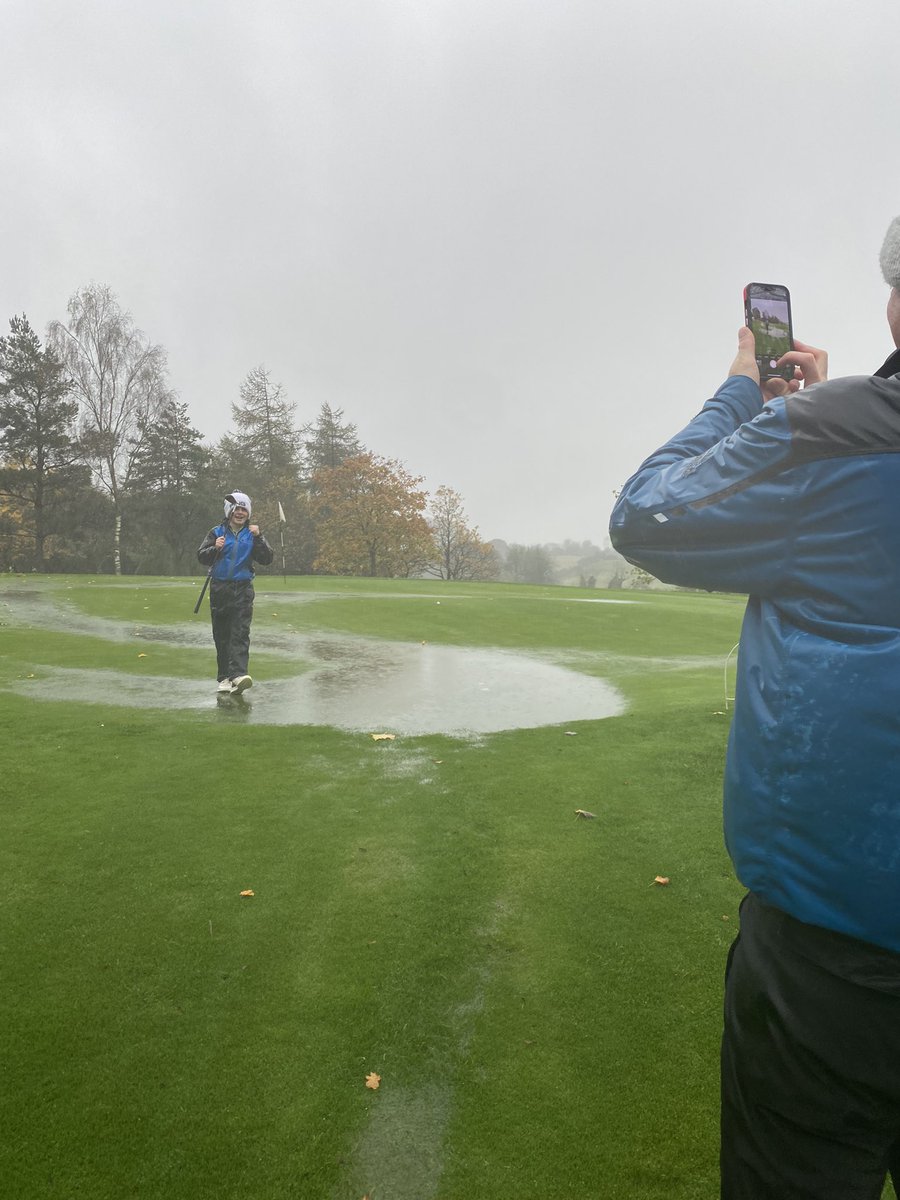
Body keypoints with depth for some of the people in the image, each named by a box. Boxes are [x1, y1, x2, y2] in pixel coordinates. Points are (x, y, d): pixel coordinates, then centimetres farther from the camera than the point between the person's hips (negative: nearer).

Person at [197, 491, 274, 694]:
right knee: (221, 635, 6)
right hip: (219, 590, 1)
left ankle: (238, 674, -21)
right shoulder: (217, 532, 7)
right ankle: (224, 677, 14)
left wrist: (258, 538, -13)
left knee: (240, 633, -12)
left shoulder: (252, 534, 7)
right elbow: (201, 557, 2)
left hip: (243, 590, -1)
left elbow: (267, 559, -2)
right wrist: (215, 548, -16)